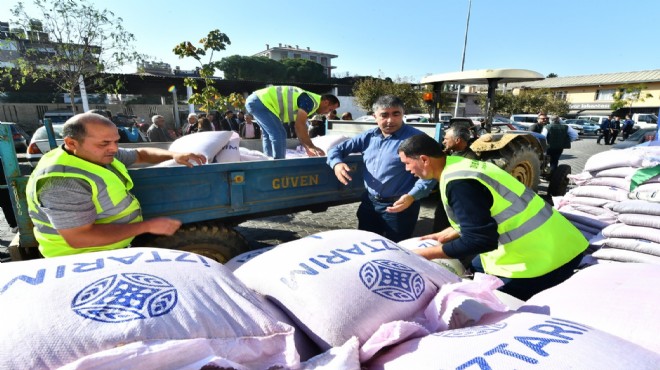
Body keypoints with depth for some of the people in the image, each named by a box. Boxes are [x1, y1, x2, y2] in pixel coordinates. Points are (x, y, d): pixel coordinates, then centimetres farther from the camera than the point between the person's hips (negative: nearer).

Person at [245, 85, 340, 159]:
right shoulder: (311, 101, -13)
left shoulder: (306, 101, 17)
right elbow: (299, 126, -20)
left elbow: (300, 127, 21)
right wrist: (312, 147, -13)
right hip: (261, 102, -10)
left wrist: (307, 148, 21)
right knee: (279, 135, -10)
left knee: (269, 135, 20)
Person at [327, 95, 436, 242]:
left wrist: (411, 197, -30)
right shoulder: (368, 136, 6)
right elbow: (337, 149, 13)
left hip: (399, 206, -5)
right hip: (369, 202, 6)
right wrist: (337, 163, -9)